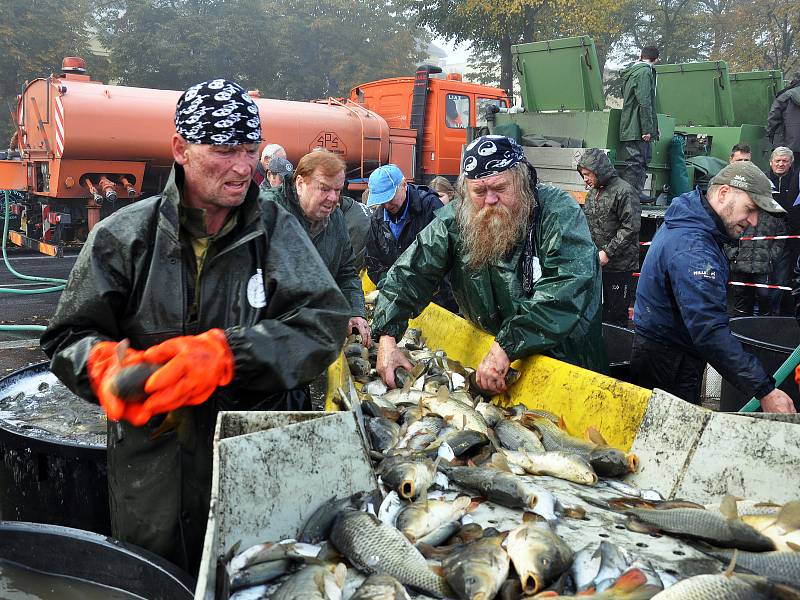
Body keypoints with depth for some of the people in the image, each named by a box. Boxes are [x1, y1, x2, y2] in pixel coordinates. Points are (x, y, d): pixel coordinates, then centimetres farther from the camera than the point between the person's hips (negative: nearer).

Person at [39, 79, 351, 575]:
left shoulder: (278, 231, -4)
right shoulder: (124, 236, -4)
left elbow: (325, 321, -16)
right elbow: (70, 336, 1)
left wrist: (223, 353, -30)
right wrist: (105, 365, -23)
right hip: (153, 475, 0)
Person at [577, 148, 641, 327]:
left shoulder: (624, 191, -12)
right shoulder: (593, 192, 14)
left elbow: (630, 227, -18)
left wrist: (608, 252, -19)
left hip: (618, 265, -8)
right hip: (595, 264, 8)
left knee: (615, 316, -1)